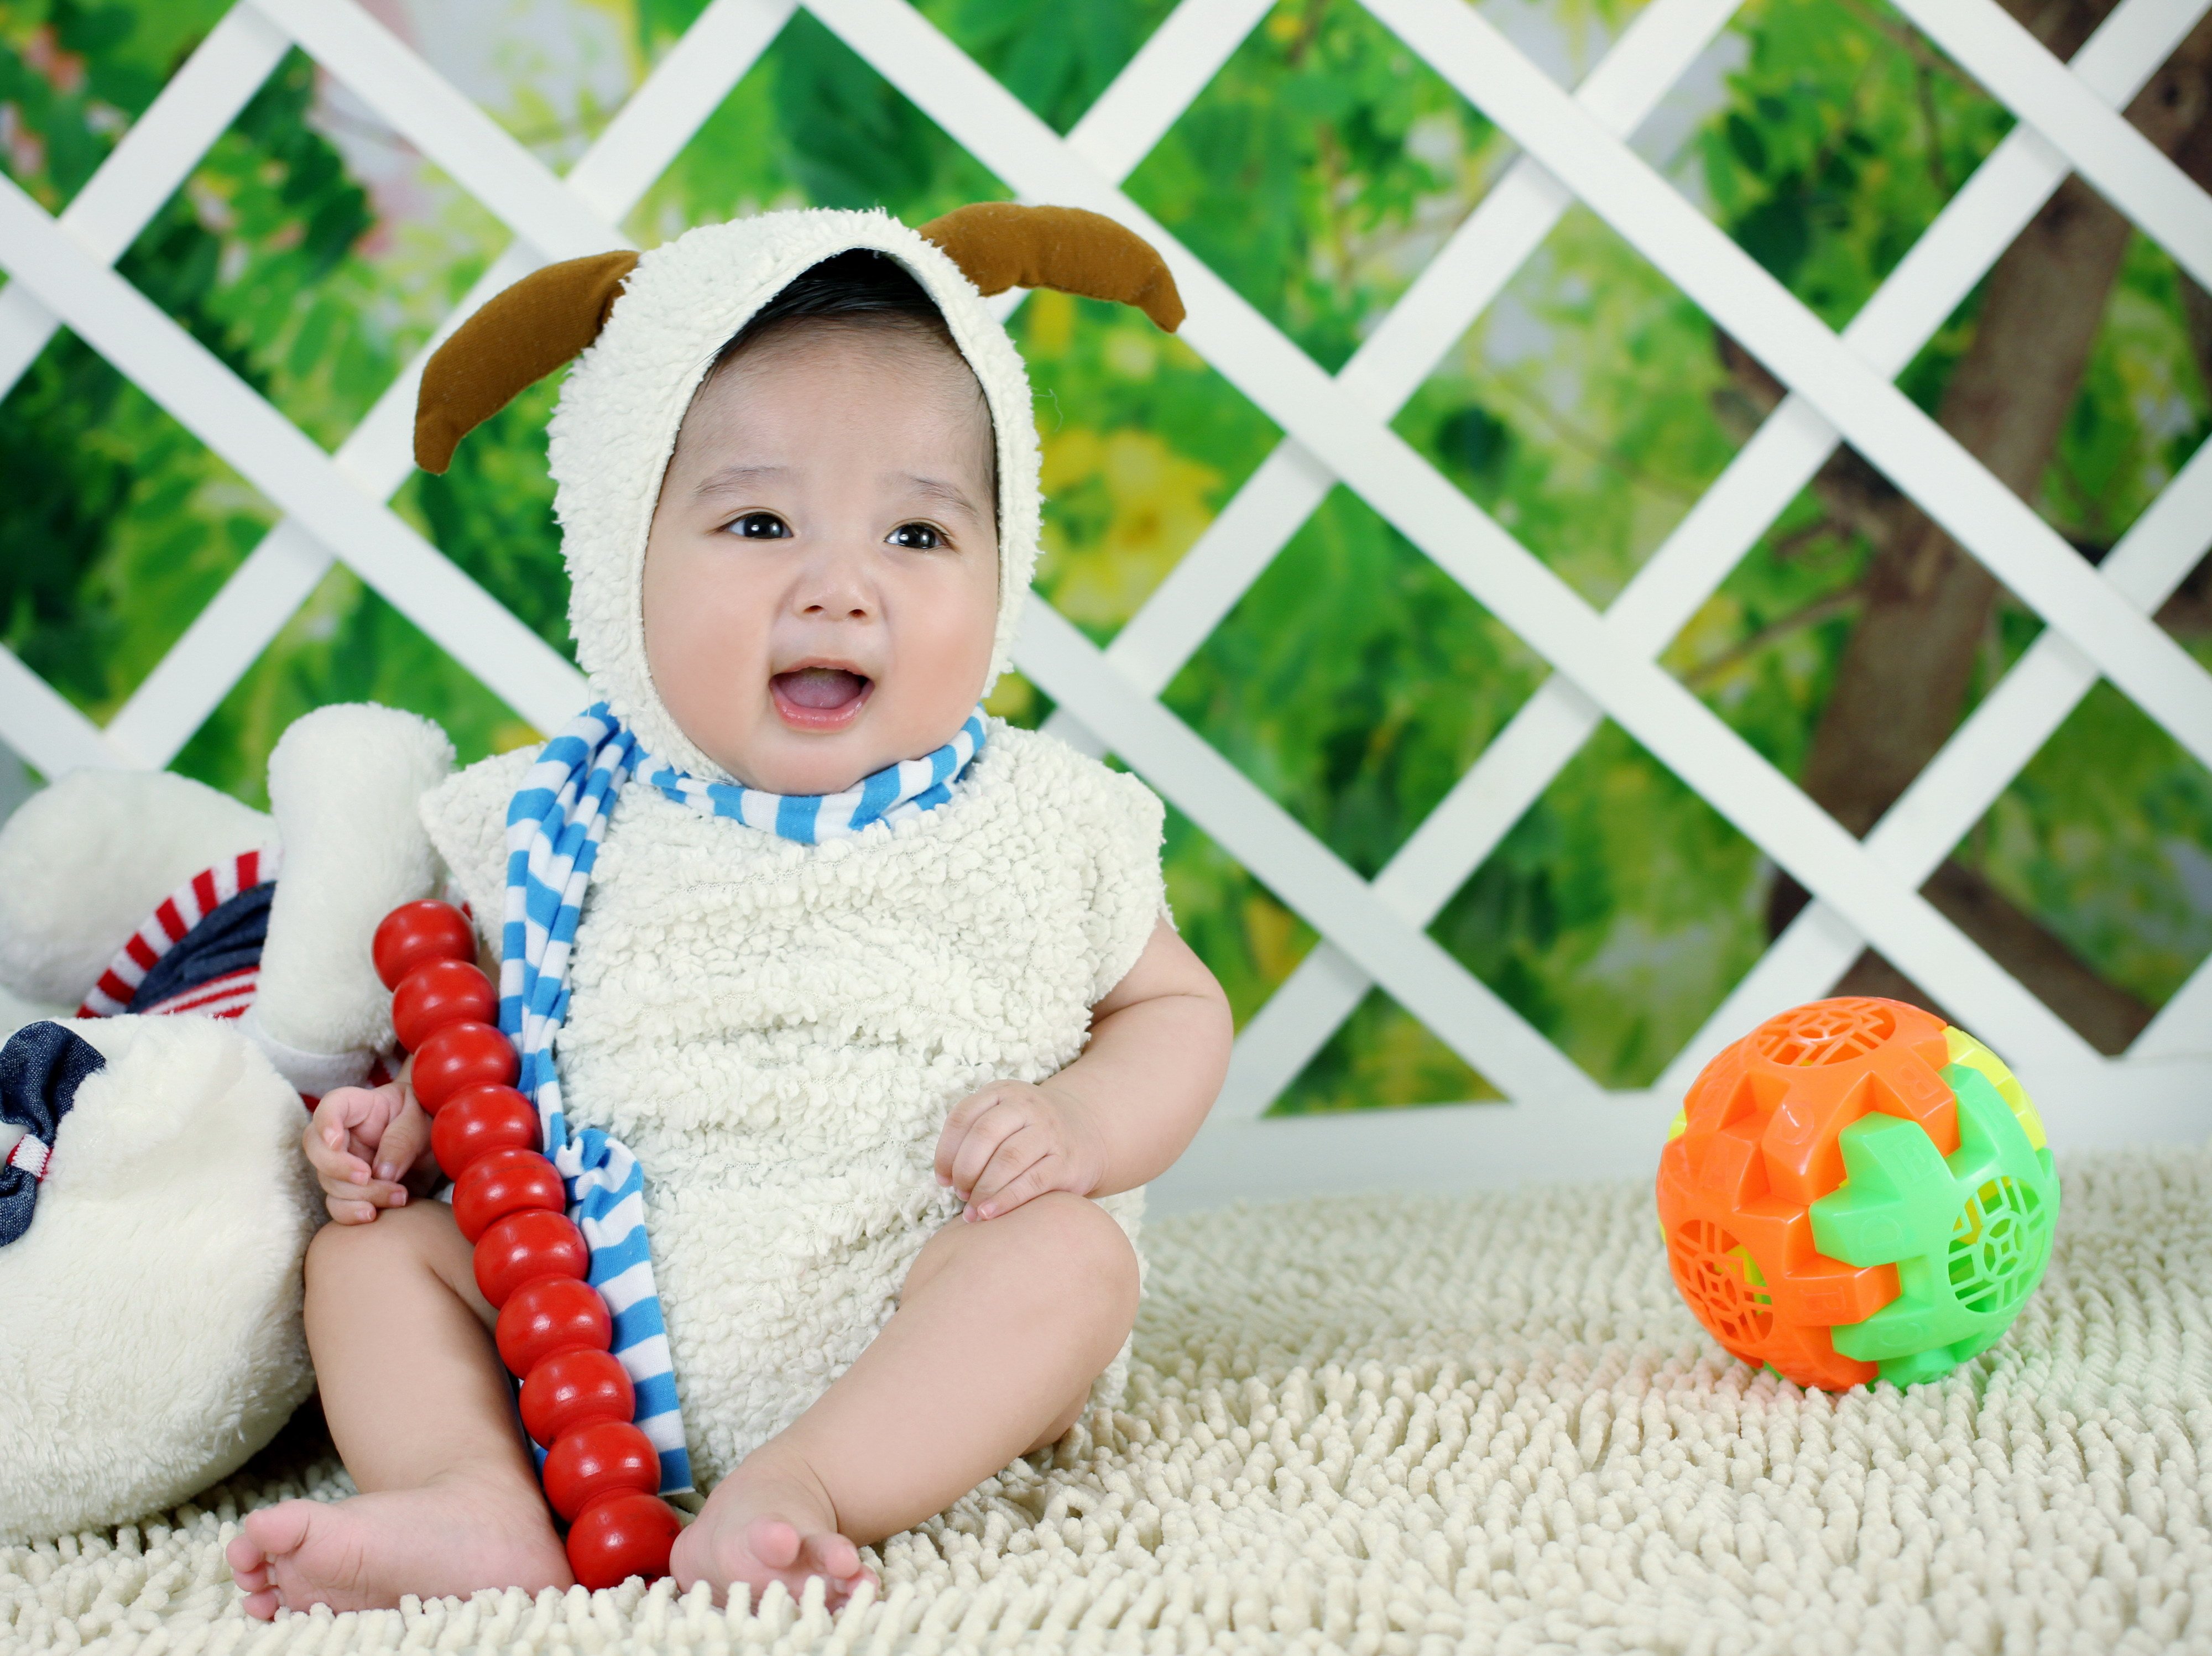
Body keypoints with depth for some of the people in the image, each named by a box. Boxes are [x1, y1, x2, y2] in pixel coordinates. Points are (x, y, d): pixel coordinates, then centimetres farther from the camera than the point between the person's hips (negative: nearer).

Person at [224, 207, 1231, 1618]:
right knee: (375, 1246, -8)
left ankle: (798, 1493, -38)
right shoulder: (552, 827, 3)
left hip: (905, 1345, -2)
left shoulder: (1040, 824, 0)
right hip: (592, 1323, 2)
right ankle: (482, 1507, -29)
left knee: (1073, 1253, -27)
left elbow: (1178, 1009, 10)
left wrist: (1083, 1120, -11)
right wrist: (412, 1108, -4)